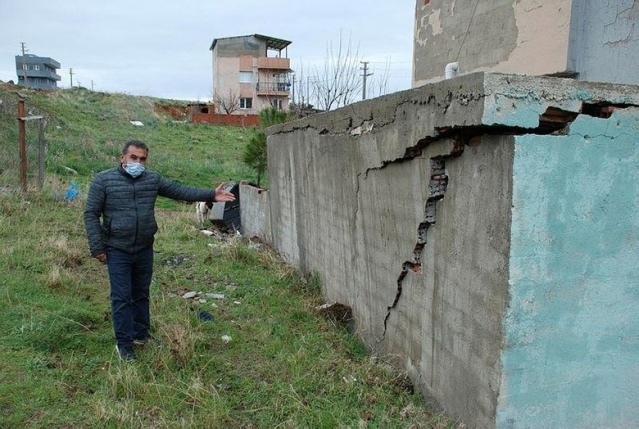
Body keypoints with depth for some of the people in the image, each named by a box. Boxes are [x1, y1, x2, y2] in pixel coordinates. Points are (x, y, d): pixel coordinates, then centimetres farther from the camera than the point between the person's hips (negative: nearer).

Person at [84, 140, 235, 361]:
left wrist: (211, 194, -6)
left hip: (144, 249, 4)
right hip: (117, 251, -4)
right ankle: (124, 343, 12)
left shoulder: (153, 179, 3)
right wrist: (97, 247, -10)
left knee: (141, 294, 17)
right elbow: (91, 214, -5)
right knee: (122, 297, 0)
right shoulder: (103, 180, -7)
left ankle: (141, 334, 33)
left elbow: (180, 191, 3)